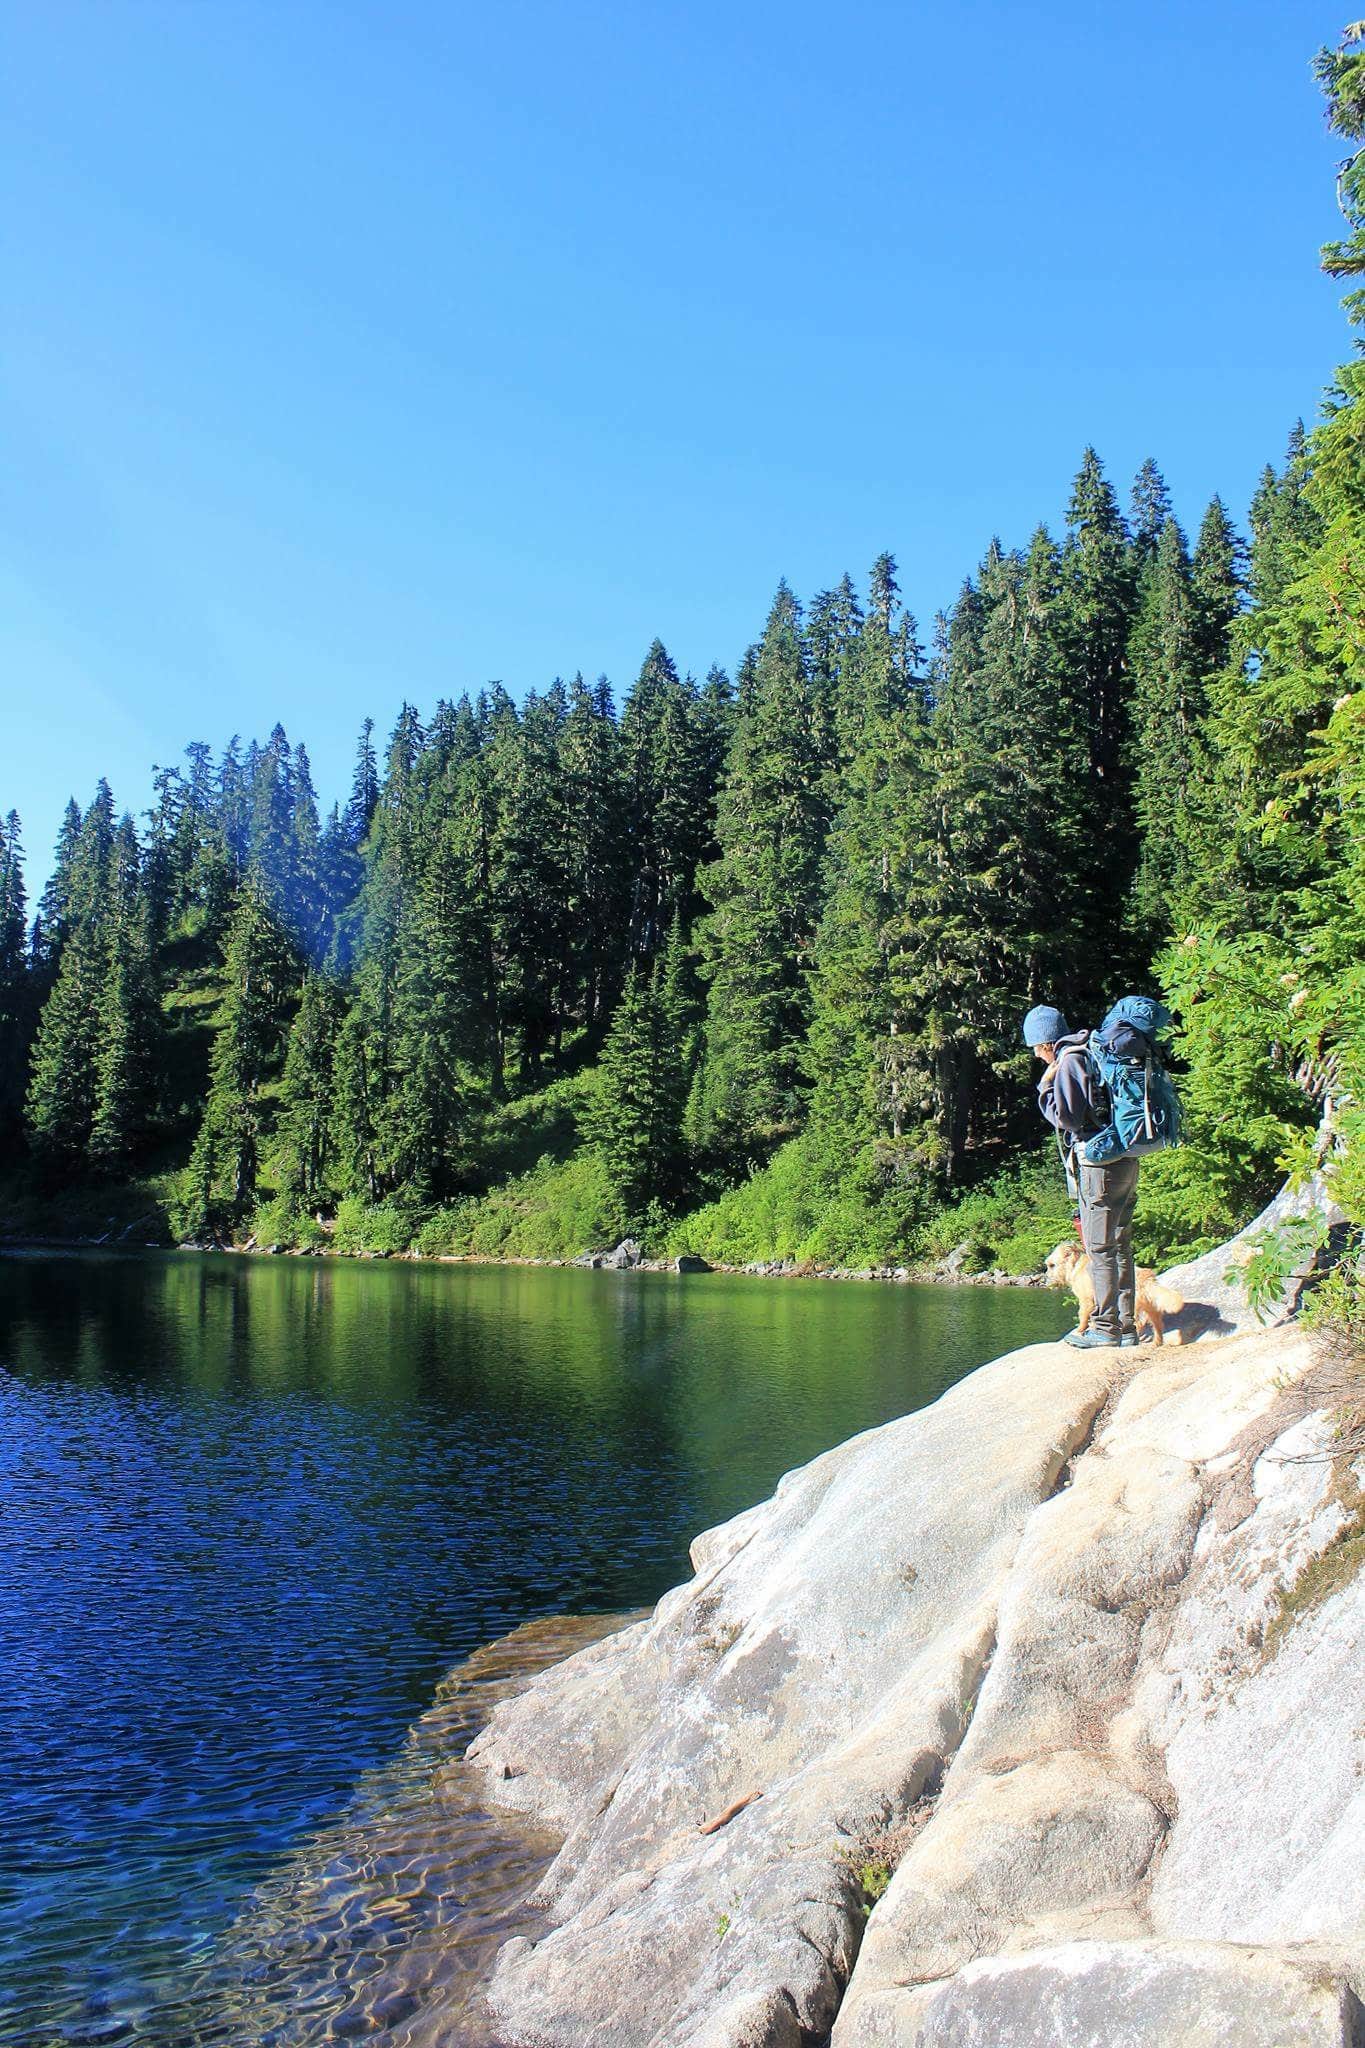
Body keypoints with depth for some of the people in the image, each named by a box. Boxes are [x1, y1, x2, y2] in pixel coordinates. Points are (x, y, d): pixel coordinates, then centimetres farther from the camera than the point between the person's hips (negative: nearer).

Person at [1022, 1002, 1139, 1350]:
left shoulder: (1069, 1062, -10)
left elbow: (1066, 1117, -15)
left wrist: (1046, 1087, -4)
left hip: (1098, 1163, -9)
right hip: (1126, 1161, 9)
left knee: (1099, 1248, -3)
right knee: (1120, 1246, 12)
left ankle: (1105, 1326, 0)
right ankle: (1126, 1325, 16)